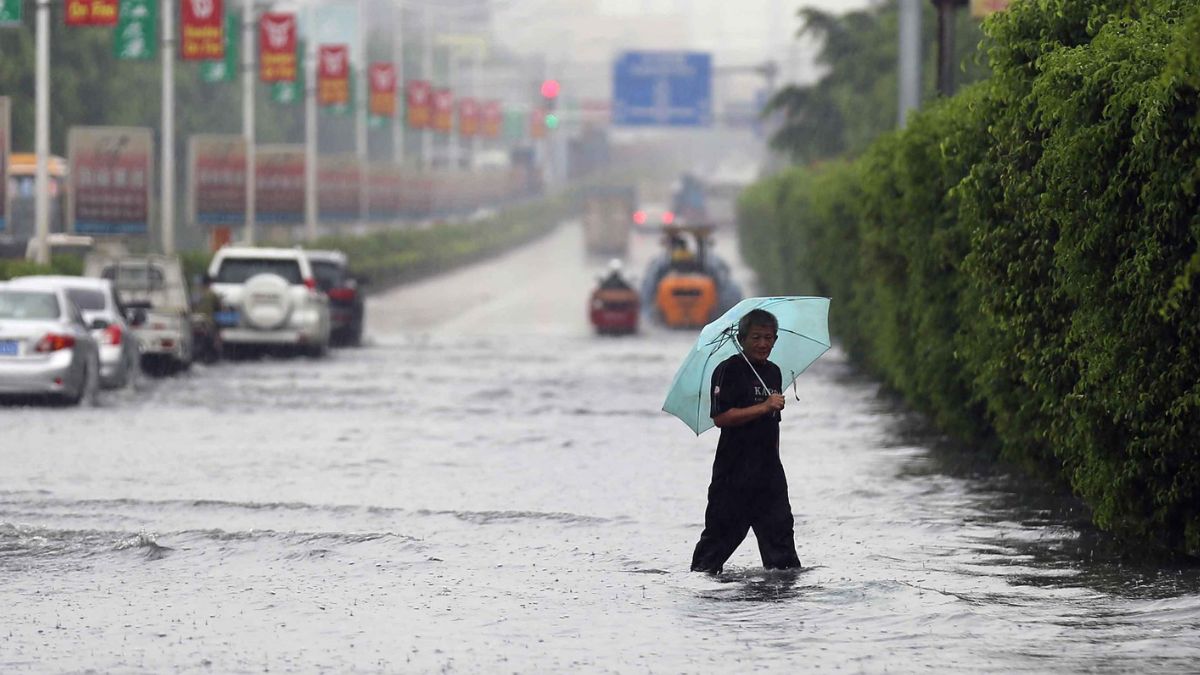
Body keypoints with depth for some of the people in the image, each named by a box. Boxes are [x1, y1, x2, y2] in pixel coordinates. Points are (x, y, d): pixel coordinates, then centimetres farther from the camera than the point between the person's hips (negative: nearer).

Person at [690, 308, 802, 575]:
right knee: (722, 530, -1)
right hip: (734, 470, -6)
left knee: (779, 528, 4)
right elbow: (721, 417, -19)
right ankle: (701, 572, 9)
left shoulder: (774, 373, 15)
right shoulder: (729, 370, -9)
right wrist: (763, 407, -22)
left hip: (768, 470, 6)